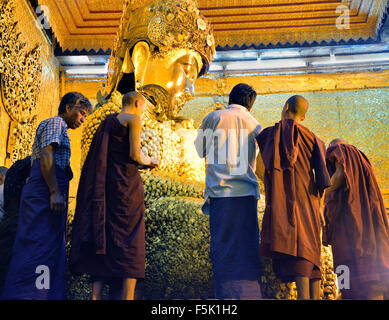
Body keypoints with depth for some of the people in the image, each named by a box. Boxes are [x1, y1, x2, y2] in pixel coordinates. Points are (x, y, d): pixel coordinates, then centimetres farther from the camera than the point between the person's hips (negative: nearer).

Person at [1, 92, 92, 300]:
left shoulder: (59, 128, 31)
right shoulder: (56, 123, 1)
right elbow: (46, 155, -14)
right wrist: (55, 192, -22)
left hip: (44, 195, 10)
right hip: (45, 192, -10)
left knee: (51, 250, 6)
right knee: (39, 246, -16)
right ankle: (25, 295, -20)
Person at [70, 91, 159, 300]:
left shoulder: (108, 121, 21)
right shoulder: (133, 119, -3)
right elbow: (134, 154, -12)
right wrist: (148, 162, 8)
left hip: (104, 185, 7)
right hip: (126, 184, -7)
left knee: (103, 239, 6)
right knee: (131, 240, -5)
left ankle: (96, 294, 1)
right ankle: (127, 295, -9)